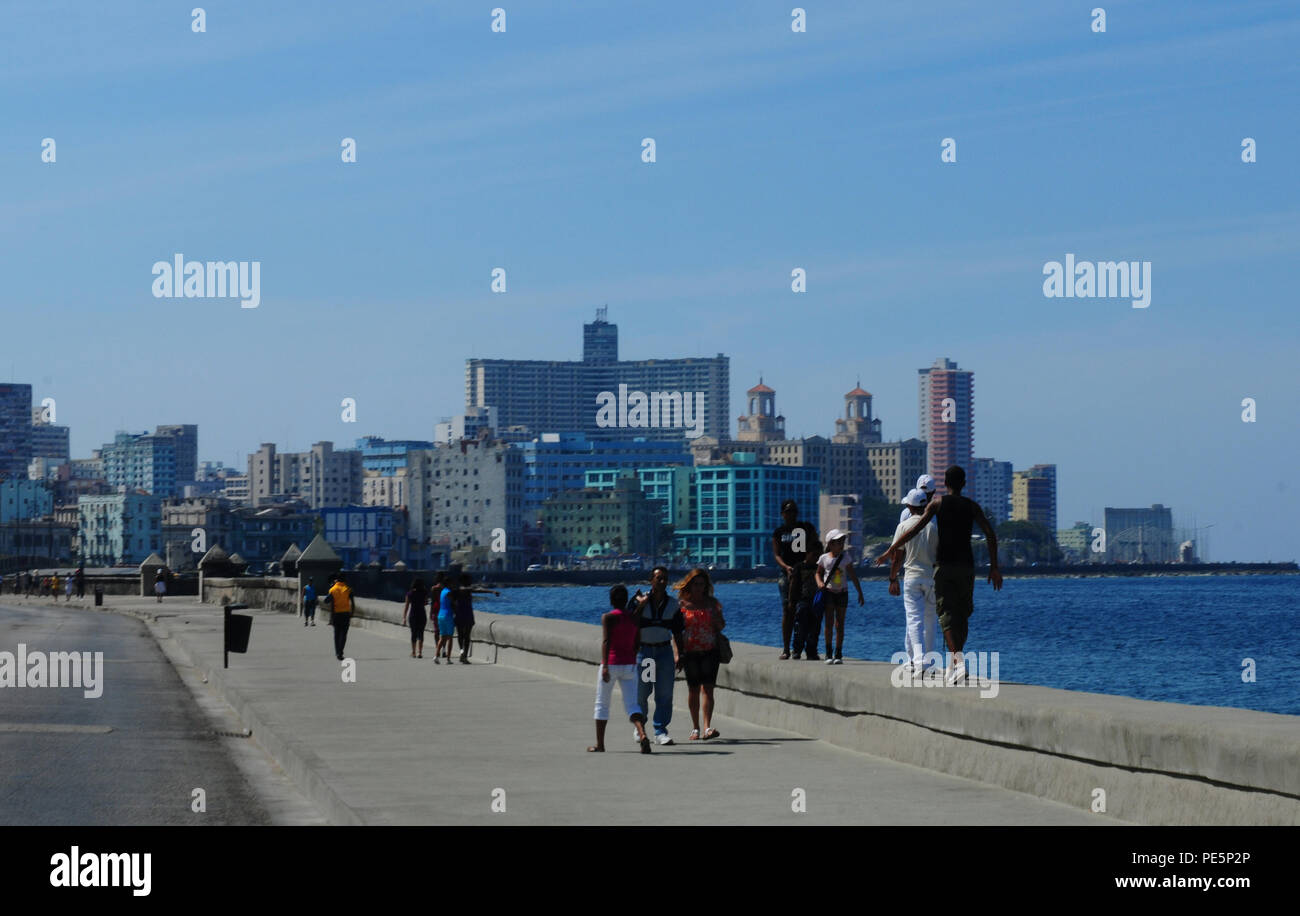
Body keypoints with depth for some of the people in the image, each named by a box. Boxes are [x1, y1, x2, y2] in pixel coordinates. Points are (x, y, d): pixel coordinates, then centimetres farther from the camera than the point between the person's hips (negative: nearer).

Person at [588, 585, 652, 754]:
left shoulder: (608, 617, -8)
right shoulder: (634, 619, 7)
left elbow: (606, 641, -17)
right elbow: (638, 643, 10)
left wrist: (605, 666, -23)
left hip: (611, 664, -4)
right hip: (629, 665, 4)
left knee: (601, 704, 11)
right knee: (632, 704, 1)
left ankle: (600, 744, 18)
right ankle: (642, 735, -25)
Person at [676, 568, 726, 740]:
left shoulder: (712, 602, 7)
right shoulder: (681, 604, 3)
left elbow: (721, 627, 14)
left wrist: (717, 617, -9)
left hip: (710, 651, 0)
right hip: (690, 653, 0)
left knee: (707, 689, -11)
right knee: (693, 690, 6)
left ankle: (707, 727, -17)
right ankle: (695, 728, 19)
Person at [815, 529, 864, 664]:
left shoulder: (845, 558, 1)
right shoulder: (824, 558, 0)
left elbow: (853, 576, 3)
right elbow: (818, 573, 13)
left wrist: (860, 593, 2)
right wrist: (820, 583, -9)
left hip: (842, 592, 1)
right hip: (829, 592, -1)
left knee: (840, 624, 1)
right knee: (829, 623, -7)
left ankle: (838, 654, 7)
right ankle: (828, 654, -1)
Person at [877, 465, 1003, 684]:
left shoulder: (937, 503, 2)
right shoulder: (972, 506, 9)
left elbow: (915, 529, -7)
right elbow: (990, 534, 0)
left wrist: (891, 550, -3)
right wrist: (994, 567, 5)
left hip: (944, 565, -2)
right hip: (966, 565, 2)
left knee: (947, 613, -8)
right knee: (962, 614, 13)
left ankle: (957, 658, -30)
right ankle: (954, 666, 16)